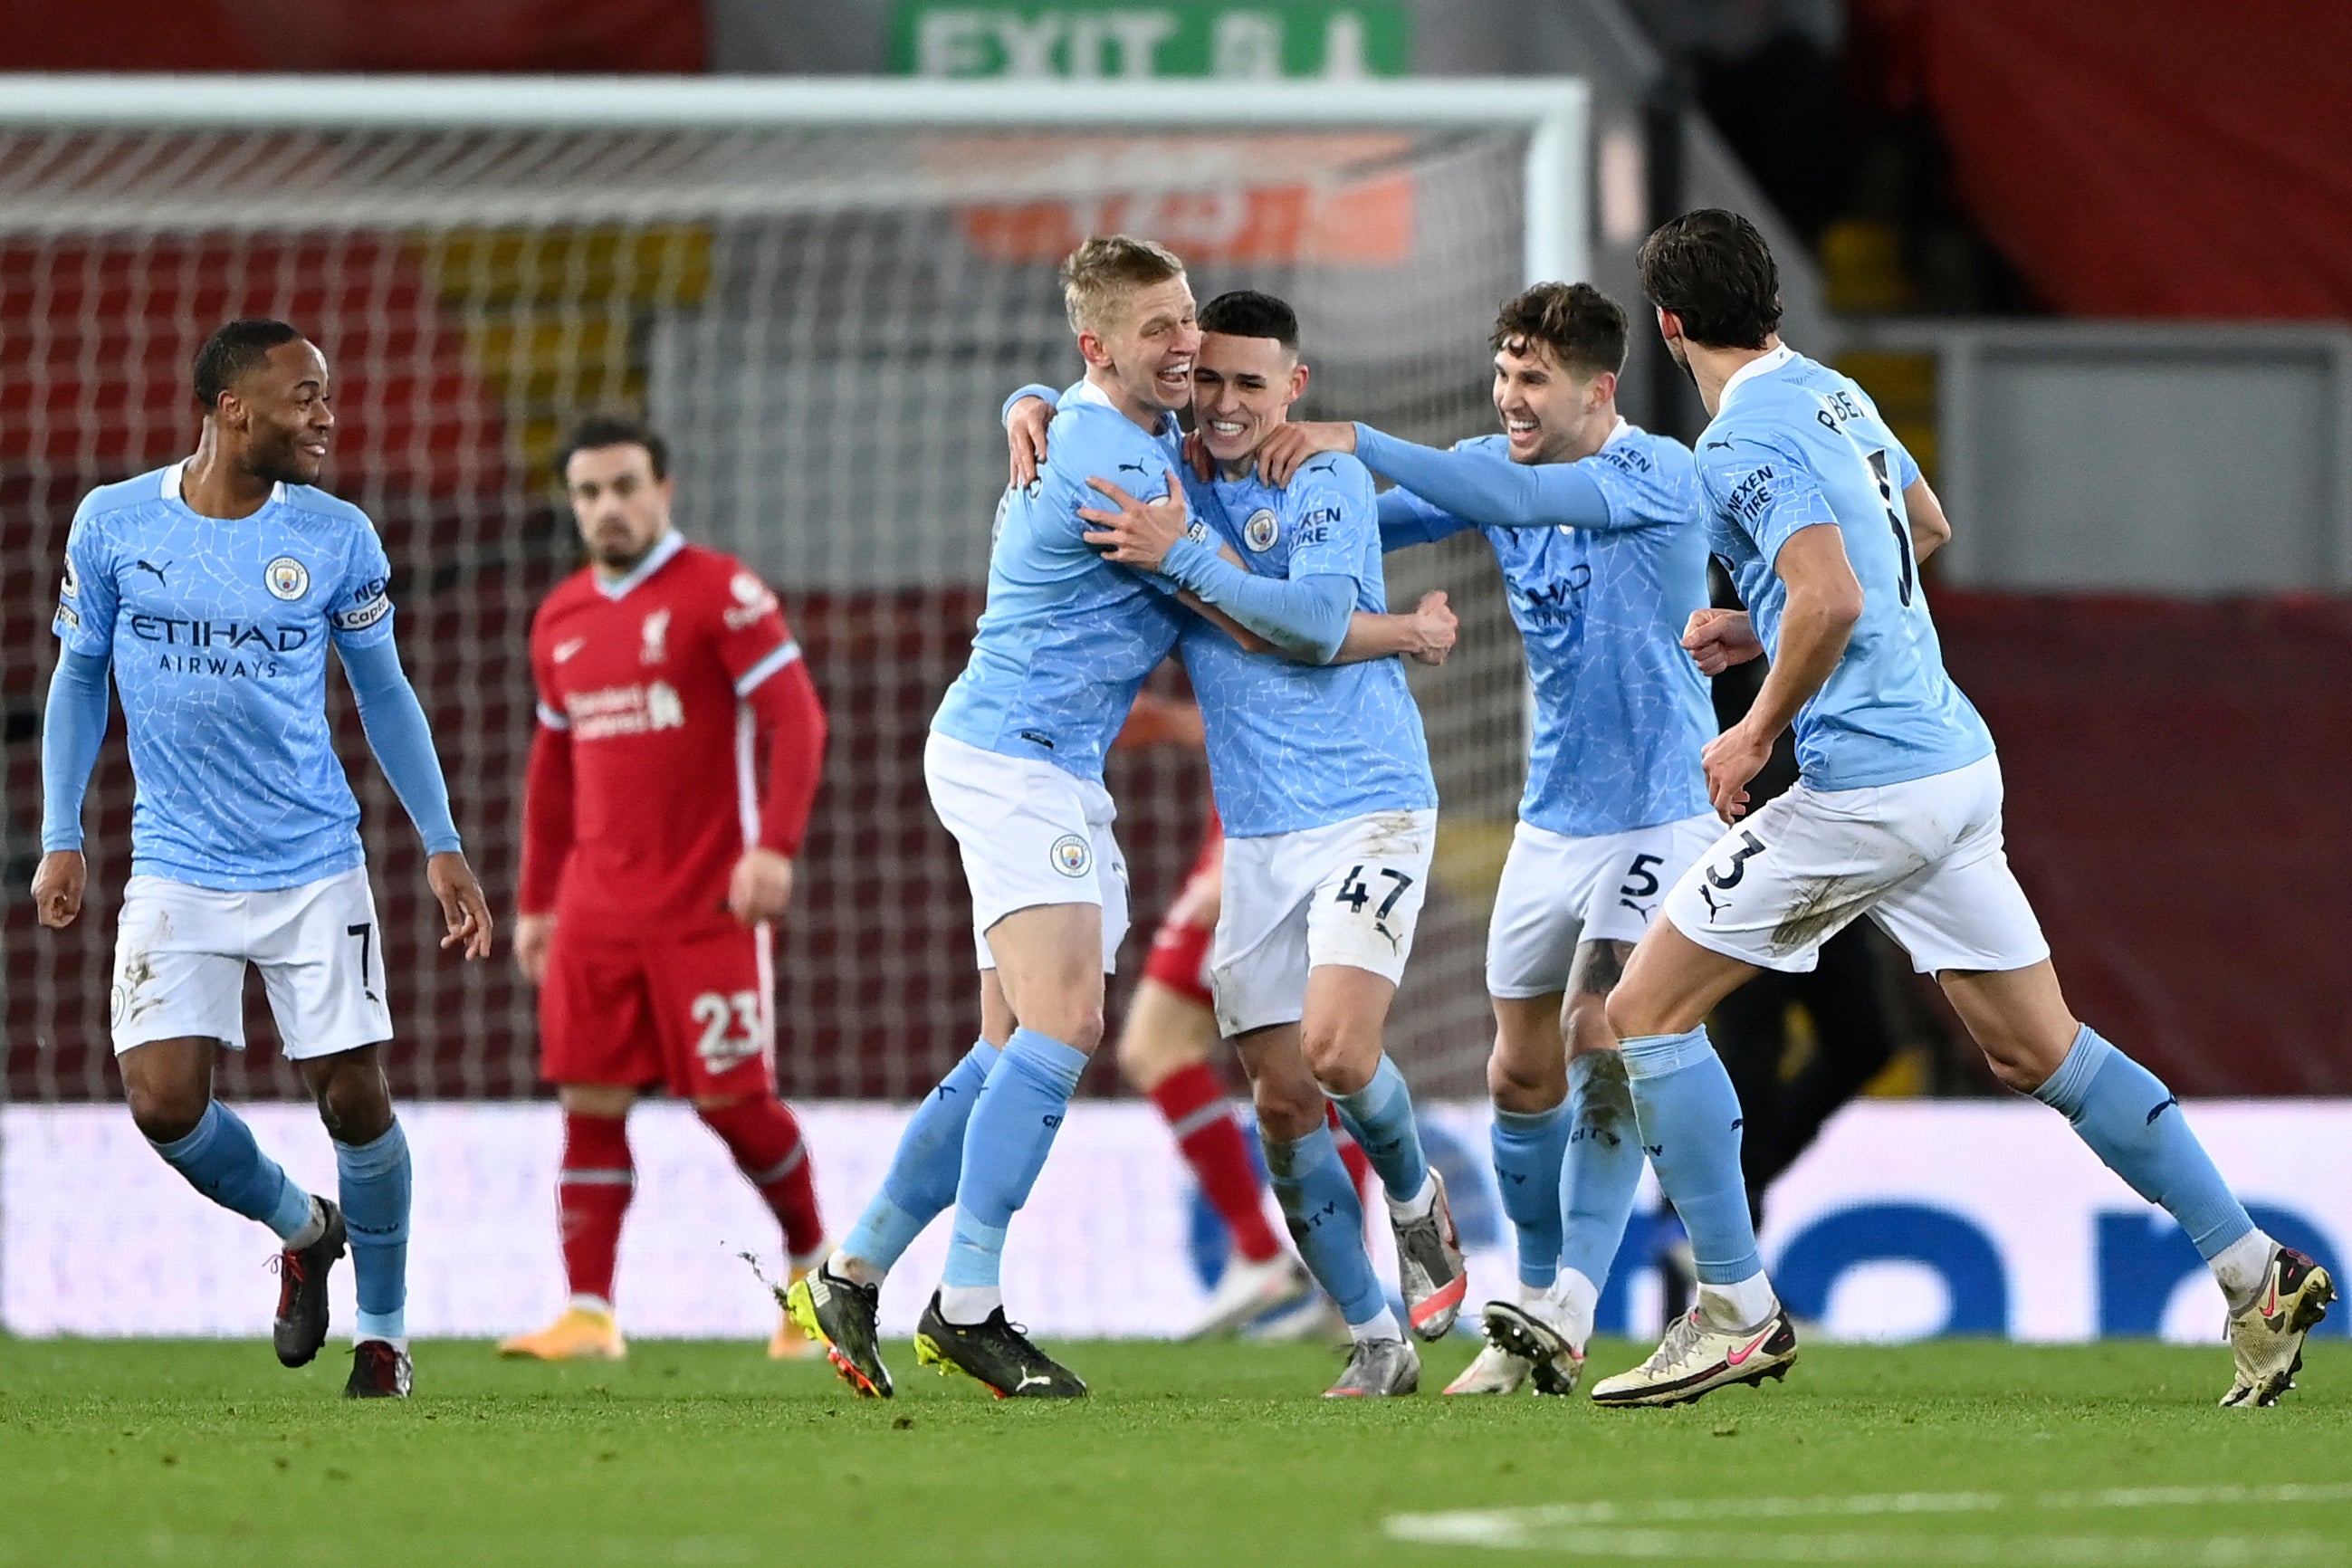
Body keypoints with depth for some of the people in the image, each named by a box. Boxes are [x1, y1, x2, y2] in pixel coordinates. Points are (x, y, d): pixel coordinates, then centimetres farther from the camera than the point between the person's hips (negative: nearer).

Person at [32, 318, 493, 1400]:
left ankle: (384, 1334, 17)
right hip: (176, 872, 0)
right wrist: (60, 840, 3)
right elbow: (78, 678, 9)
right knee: (163, 1101, -10)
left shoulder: (337, 538, -2)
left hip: (315, 869, 0)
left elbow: (382, 693, 9)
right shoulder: (113, 524, -3)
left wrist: (442, 846, 5)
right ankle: (303, 1228, 20)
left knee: (353, 1099, -3)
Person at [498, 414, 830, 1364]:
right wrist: (535, 903, 19)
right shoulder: (560, 622, 13)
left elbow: (795, 719, -10)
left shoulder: (721, 593, -5)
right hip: (595, 911, 5)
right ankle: (589, 1314, -2)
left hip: (707, 908, -5)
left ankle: (812, 1263, 20)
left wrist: (776, 847, -21)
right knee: (589, 1103, -2)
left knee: (732, 1099, -3)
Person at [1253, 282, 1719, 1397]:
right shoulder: (1494, 469, 3)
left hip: (1659, 814, -7)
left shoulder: (1657, 475, -18)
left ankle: (1564, 1315, -21)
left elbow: (1522, 497, -34)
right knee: (1523, 1075, 7)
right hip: (1551, 823, 7)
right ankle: (1537, 1318, 19)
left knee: (1599, 1039, -19)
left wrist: (1358, 444, -37)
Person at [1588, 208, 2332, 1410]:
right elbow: (1925, 526, 31)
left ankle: (1737, 1312, -1)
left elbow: (1831, 600, -26)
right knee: (2038, 1051, 13)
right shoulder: (1833, 394, 14)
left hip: (1864, 789, -9)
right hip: (1956, 761, 9)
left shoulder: (1746, 437, -14)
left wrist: (1757, 729, -12)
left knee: (1647, 1008, 0)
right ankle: (2257, 1274, 10)